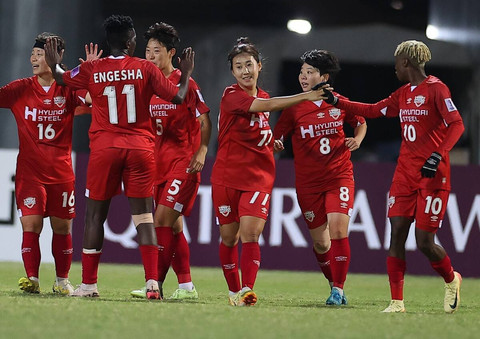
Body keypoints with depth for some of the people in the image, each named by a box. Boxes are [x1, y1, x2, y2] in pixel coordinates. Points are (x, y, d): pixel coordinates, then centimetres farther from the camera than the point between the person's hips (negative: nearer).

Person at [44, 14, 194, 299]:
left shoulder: (92, 70, 0)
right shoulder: (145, 69, -3)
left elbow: (62, 79, 18)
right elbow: (177, 97, -1)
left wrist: (54, 64, 40)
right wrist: (186, 74, 17)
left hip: (104, 148, 0)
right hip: (140, 147, 0)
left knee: (95, 215, 9)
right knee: (144, 216, -1)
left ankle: (88, 284, 11)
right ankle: (152, 282, -11)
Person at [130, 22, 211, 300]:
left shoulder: (185, 83, -8)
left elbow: (205, 121, -6)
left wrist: (201, 153, -16)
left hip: (184, 162, -7)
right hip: (159, 162, 7)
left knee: (162, 219, -14)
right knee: (173, 225, 9)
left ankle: (156, 283, -13)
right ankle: (186, 286, 15)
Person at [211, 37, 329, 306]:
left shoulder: (262, 97, 11)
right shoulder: (231, 96, -10)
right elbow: (267, 106, -26)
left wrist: (274, 140, 4)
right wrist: (306, 96, -33)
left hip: (259, 177, 3)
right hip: (227, 176, -3)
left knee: (250, 234, -14)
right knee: (229, 237, 5)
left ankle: (247, 290, -20)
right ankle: (234, 290, 21)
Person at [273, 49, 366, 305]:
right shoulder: (294, 108, -2)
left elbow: (361, 123, 19)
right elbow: (275, 139, -5)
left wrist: (357, 139, -2)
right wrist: (274, 144, -28)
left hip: (339, 176, -1)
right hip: (307, 182, 1)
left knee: (337, 229, -19)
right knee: (320, 242, 4)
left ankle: (338, 289, -9)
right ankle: (335, 286, 28)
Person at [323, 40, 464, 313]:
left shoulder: (435, 88, -8)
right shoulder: (403, 94, 15)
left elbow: (456, 124, -15)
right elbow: (372, 111, 24)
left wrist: (437, 155, -25)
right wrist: (336, 101, 20)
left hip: (432, 175, -7)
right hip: (405, 174, 7)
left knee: (424, 242, -7)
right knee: (397, 233, -4)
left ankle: (452, 280, 23)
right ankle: (397, 302, -1)